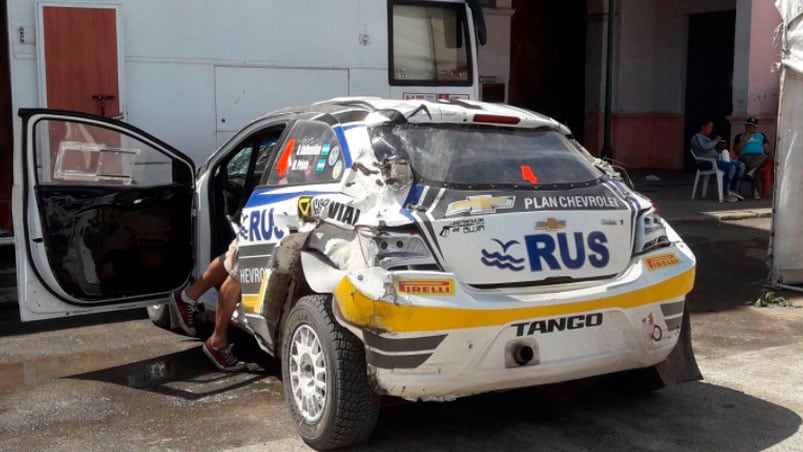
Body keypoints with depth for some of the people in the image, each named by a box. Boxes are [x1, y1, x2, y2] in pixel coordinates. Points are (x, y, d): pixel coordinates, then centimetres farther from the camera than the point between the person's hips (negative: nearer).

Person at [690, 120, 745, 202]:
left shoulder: (707, 138, 30)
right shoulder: (697, 137, 0)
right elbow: (704, 147, -19)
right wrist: (716, 140, -7)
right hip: (707, 162, -10)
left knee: (741, 165, -1)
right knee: (731, 167, -31)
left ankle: (732, 190, 3)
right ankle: (725, 194, -27)